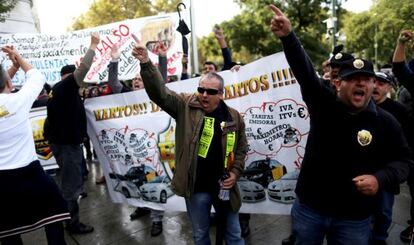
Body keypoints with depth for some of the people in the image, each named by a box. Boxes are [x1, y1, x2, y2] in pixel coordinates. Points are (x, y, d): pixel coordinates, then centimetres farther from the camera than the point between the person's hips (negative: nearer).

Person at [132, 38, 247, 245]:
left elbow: (241, 148, 8)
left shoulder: (234, 117, -3)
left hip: (223, 187, 1)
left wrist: (235, 172, -4)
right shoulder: (185, 106, -7)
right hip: (196, 188, -1)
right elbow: (160, 93, -20)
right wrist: (146, 64, -33)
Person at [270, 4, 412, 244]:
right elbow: (304, 71, -22)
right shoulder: (323, 103, -8)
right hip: (309, 208, 0)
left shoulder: (386, 122, -5)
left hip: (354, 218, 1)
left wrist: (380, 178, -16)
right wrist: (288, 36, -35)